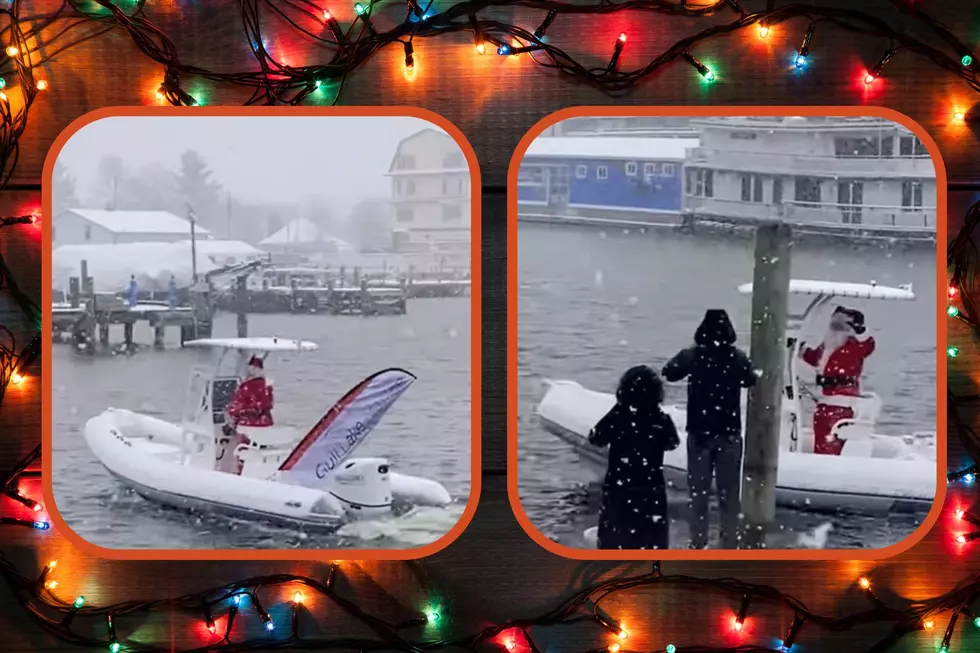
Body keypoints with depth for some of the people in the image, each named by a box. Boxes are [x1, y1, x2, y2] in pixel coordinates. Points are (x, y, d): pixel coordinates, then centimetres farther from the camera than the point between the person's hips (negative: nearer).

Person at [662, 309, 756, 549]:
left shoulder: (692, 355, -11)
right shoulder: (737, 357, -6)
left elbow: (669, 373, 2)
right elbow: (750, 381, 12)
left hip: (699, 432, 0)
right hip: (729, 433, 1)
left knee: (698, 491, 9)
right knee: (729, 492, 8)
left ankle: (698, 544, 9)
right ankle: (730, 544, 8)